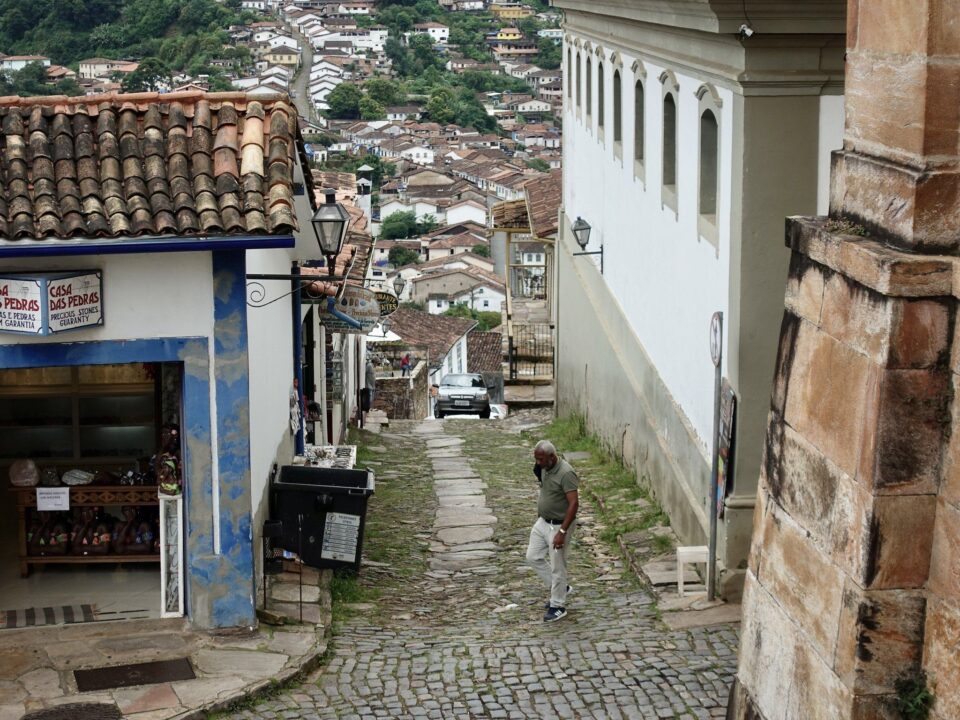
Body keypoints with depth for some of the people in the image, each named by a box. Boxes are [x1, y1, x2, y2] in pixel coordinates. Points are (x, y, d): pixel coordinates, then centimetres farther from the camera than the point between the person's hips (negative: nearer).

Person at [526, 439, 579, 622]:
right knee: (533, 557, 14)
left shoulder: (565, 473, -26)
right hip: (543, 522, 9)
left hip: (559, 525, -9)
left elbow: (574, 503, -28)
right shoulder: (544, 469, 1)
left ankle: (558, 606, 17)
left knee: (557, 566, 2)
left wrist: (562, 532, -30)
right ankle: (561, 588, 29)